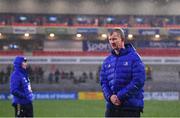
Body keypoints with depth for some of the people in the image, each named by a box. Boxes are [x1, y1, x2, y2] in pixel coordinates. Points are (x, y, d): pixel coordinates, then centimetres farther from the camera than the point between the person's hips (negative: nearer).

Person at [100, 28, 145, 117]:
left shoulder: (134, 57, -6)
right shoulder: (107, 61, 12)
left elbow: (138, 81, -14)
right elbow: (103, 82, 10)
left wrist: (120, 96, -16)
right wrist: (110, 96, -10)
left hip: (131, 107, -5)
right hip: (111, 107, 5)